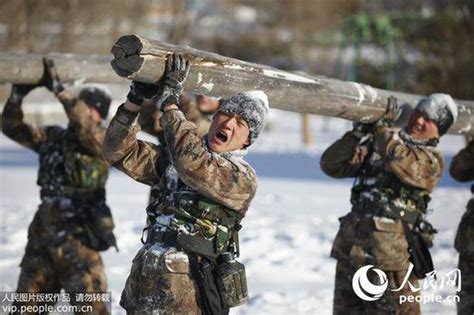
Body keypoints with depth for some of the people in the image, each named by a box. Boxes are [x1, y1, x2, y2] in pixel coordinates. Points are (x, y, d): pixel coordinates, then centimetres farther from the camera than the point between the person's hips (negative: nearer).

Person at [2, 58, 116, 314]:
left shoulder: (101, 141, -6)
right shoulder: (53, 137, 10)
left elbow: (85, 124, -27)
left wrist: (57, 88, -27)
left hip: (79, 236, -6)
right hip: (44, 231, 6)